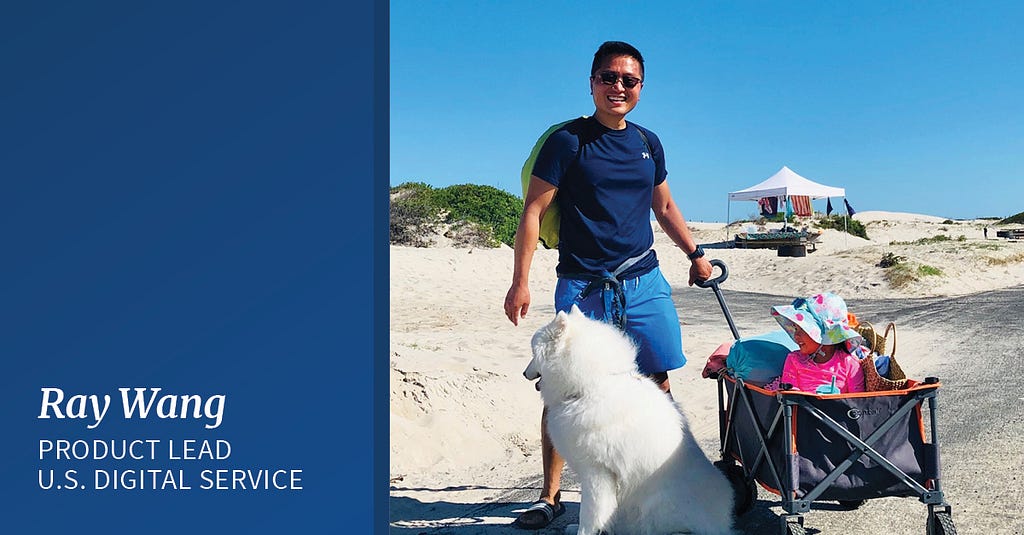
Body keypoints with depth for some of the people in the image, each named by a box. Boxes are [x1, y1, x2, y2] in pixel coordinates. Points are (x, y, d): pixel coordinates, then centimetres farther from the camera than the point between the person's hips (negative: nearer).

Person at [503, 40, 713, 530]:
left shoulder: (648, 143, 12)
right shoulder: (568, 140, -4)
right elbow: (533, 210, -6)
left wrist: (696, 254, 26)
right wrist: (520, 281, -12)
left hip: (645, 283, 5)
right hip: (582, 287, -4)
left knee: (658, 384, 6)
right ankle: (550, 495, 11)